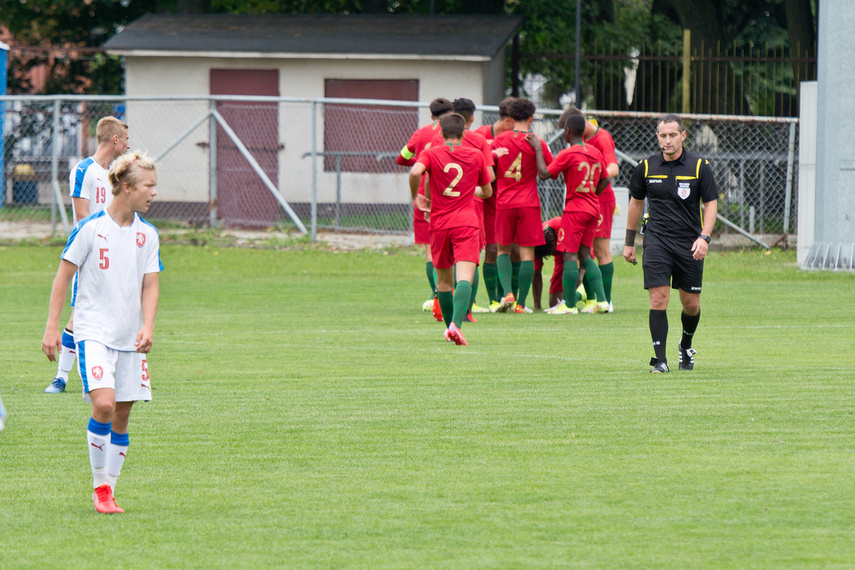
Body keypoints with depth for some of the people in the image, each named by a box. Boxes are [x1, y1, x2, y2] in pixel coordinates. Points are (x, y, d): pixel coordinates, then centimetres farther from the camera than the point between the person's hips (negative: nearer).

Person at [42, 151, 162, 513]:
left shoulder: (147, 235, 6)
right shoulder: (90, 228, -8)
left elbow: (150, 285, 7)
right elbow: (63, 276, -2)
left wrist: (147, 327, -10)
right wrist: (51, 328, -4)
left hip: (130, 338, 5)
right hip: (93, 331, -5)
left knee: (121, 416, 4)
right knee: (103, 404, -21)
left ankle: (108, 492, 15)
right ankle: (100, 486, -8)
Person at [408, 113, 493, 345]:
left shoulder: (432, 154, 3)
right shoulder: (476, 156, 8)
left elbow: (415, 172, -18)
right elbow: (487, 191, 19)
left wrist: (415, 196, 0)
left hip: (439, 223, 1)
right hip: (467, 222, -1)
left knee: (443, 279, 18)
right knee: (464, 278, -14)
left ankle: (450, 324, 25)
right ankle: (456, 324, -34)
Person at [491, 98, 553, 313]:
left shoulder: (499, 140, 3)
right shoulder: (537, 143, -5)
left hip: (504, 203, 2)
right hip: (528, 203, -2)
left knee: (503, 250, 14)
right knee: (527, 253, 2)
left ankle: (507, 293, -7)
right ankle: (521, 303, 0)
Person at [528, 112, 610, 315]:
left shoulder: (568, 154, -13)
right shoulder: (596, 153, 10)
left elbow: (544, 174, -13)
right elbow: (605, 180, 17)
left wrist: (538, 150, -4)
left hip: (575, 209, -7)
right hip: (593, 210, 7)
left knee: (570, 254, -4)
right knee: (585, 254, 13)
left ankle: (569, 305, -6)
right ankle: (601, 301, 5)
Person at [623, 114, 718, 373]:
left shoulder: (699, 166, -3)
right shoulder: (646, 167, 2)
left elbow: (711, 204, 0)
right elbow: (636, 202, 16)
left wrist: (704, 237, -14)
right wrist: (629, 242, 17)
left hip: (690, 244, 0)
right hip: (657, 241, 0)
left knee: (691, 303, 6)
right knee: (658, 298, -12)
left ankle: (686, 345, 35)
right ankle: (660, 359, -8)